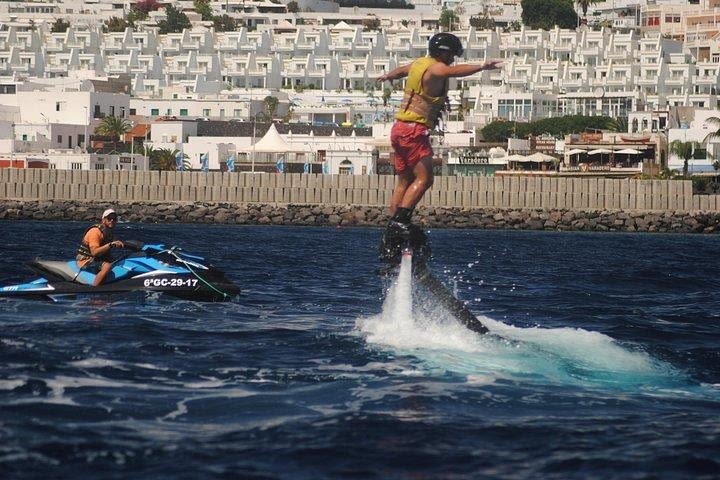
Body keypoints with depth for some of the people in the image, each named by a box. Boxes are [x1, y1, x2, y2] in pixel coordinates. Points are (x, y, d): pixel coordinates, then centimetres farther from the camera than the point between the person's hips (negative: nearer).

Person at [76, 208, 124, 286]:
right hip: (86, 262, -10)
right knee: (107, 266, -35)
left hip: (98, 260, 10)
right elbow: (94, 252, -28)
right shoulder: (95, 231, -17)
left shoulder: (109, 233, 13)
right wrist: (110, 245, -33)